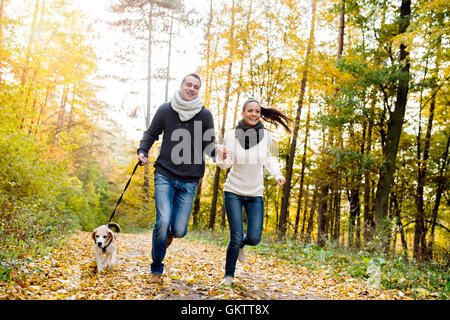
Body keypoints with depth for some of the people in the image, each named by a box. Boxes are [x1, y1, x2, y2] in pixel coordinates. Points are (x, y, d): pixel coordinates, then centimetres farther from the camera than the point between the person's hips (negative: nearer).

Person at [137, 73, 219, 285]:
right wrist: (142, 151, -6)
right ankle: (156, 271, 8)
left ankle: (170, 232, 36)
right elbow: (151, 134, 13)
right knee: (163, 222, -13)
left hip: (189, 181, 1)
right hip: (164, 175, 0)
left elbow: (209, 146, 5)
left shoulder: (205, 115, 2)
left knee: (178, 230, -5)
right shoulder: (165, 110, 2)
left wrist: (219, 152, -17)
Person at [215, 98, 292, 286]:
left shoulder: (266, 136, -5)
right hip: (233, 192, -2)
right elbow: (225, 165, -10)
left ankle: (240, 245, 32)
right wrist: (222, 157, -32)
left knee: (254, 238, -6)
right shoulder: (231, 136, -11)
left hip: (255, 194, 2)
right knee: (236, 236, -6)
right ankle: (228, 275, 18)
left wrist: (277, 174, 0)